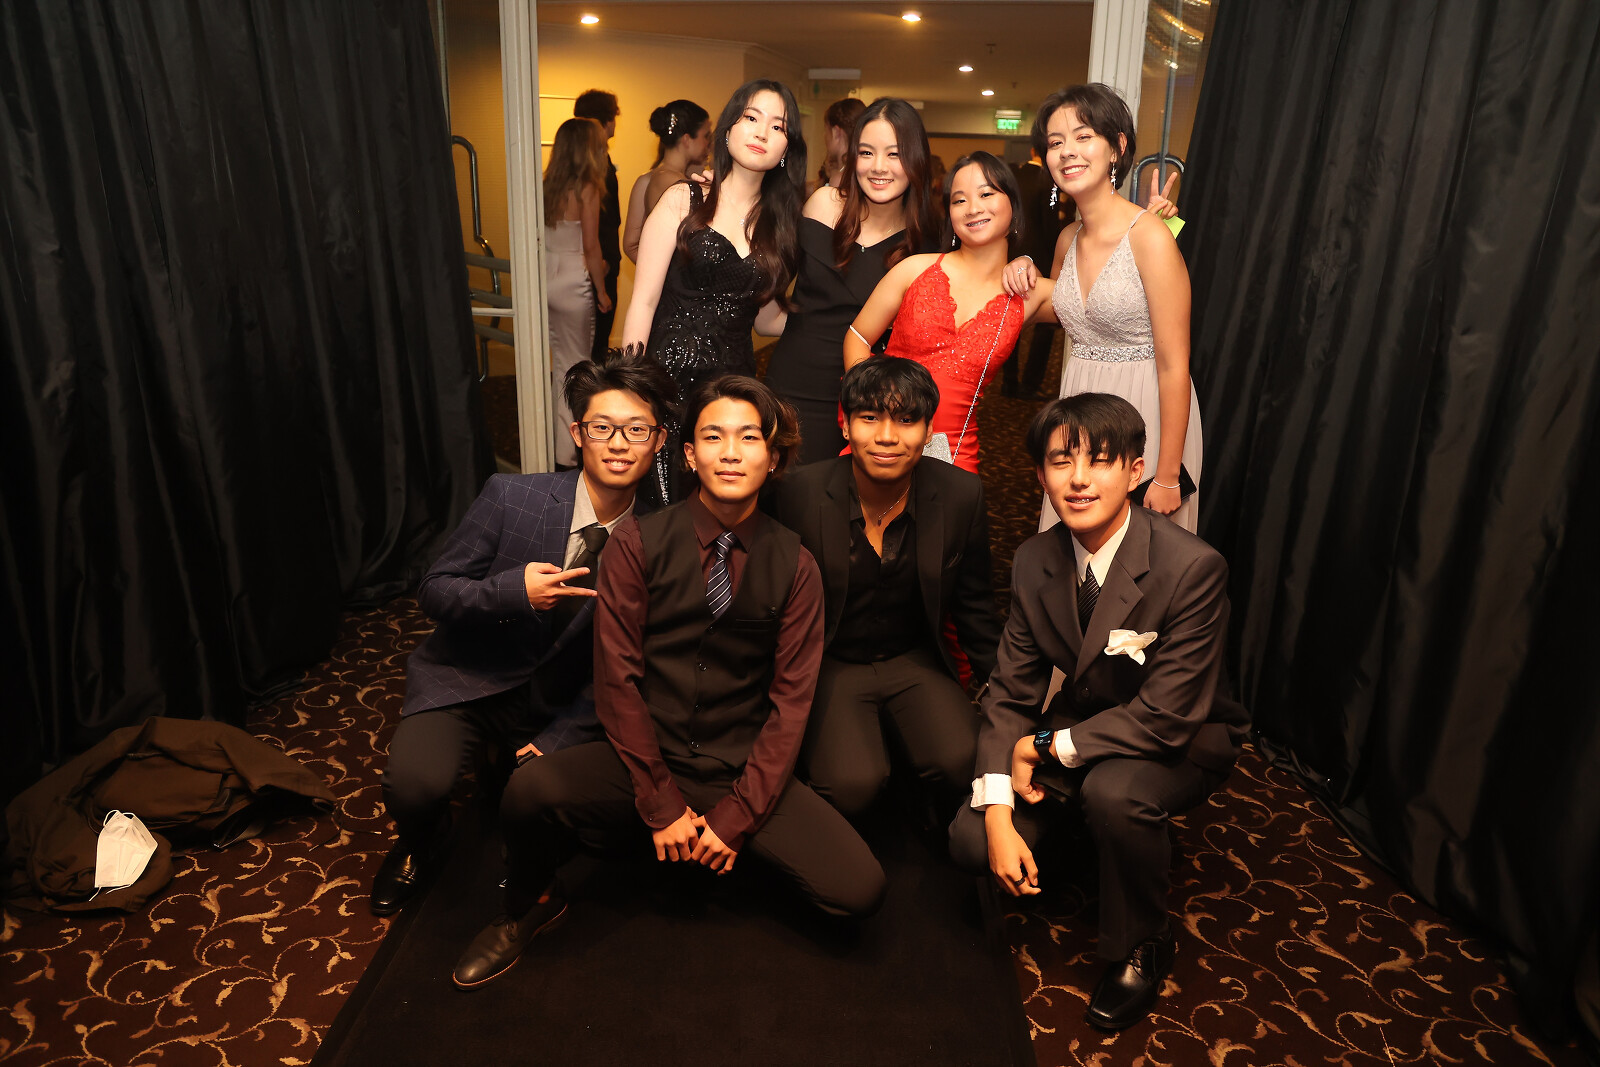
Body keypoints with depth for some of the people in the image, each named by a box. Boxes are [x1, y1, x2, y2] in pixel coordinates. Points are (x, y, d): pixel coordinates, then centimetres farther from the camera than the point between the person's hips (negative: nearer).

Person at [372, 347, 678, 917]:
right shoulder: (510, 496, -13)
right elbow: (434, 590, -7)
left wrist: (557, 741, -13)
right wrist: (514, 592, -26)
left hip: (554, 704, 1)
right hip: (465, 681, -1)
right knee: (415, 784, -25)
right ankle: (419, 848, 14)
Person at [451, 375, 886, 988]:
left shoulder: (793, 565, -1)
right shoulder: (638, 544, -5)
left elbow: (791, 700, -2)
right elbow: (617, 680, -7)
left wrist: (734, 816, -9)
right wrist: (662, 805, -11)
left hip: (743, 772, 2)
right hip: (647, 759, -1)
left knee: (859, 890, -17)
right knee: (531, 792, -30)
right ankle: (530, 907, 6)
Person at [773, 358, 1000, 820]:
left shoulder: (962, 495, -9)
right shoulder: (799, 493, -14)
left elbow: (974, 607, 5)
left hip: (916, 661, 2)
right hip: (831, 665, -1)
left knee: (962, 762, -24)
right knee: (852, 781, -27)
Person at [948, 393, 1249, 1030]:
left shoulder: (1192, 568, -28)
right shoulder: (1035, 560, -11)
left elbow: (1166, 718, -28)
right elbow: (1011, 689, -8)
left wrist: (1048, 749, -21)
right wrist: (998, 815, -18)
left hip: (1185, 740, -4)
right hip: (1085, 725, 5)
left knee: (1113, 789, -38)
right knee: (970, 841, -10)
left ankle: (1141, 948, -6)